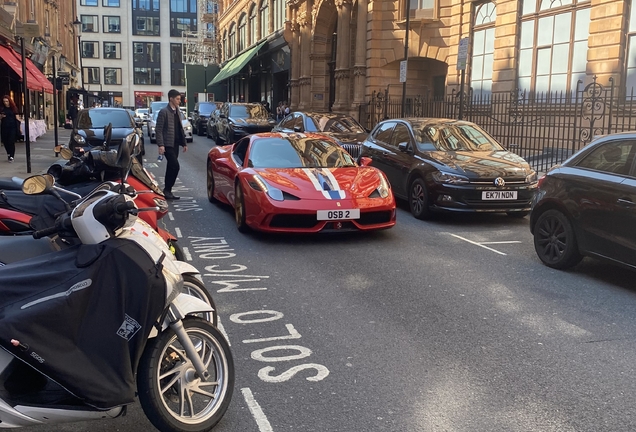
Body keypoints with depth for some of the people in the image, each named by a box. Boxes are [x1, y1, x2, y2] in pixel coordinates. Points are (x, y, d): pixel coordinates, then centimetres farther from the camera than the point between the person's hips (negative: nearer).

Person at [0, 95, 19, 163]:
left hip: (12, 127, -3)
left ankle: (11, 156, -3)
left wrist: (19, 127, -1)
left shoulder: (13, 108, 2)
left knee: (11, 141, -8)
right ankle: (9, 153, 26)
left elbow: (17, 118, 3)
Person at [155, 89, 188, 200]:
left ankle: (167, 190, 17)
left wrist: (184, 143, 14)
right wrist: (160, 145, -19)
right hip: (168, 145, -8)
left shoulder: (177, 111, 14)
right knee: (175, 166, -13)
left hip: (175, 144, 8)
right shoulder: (164, 112, -10)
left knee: (171, 167, 10)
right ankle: (167, 190, -4)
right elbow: (158, 130, -13)